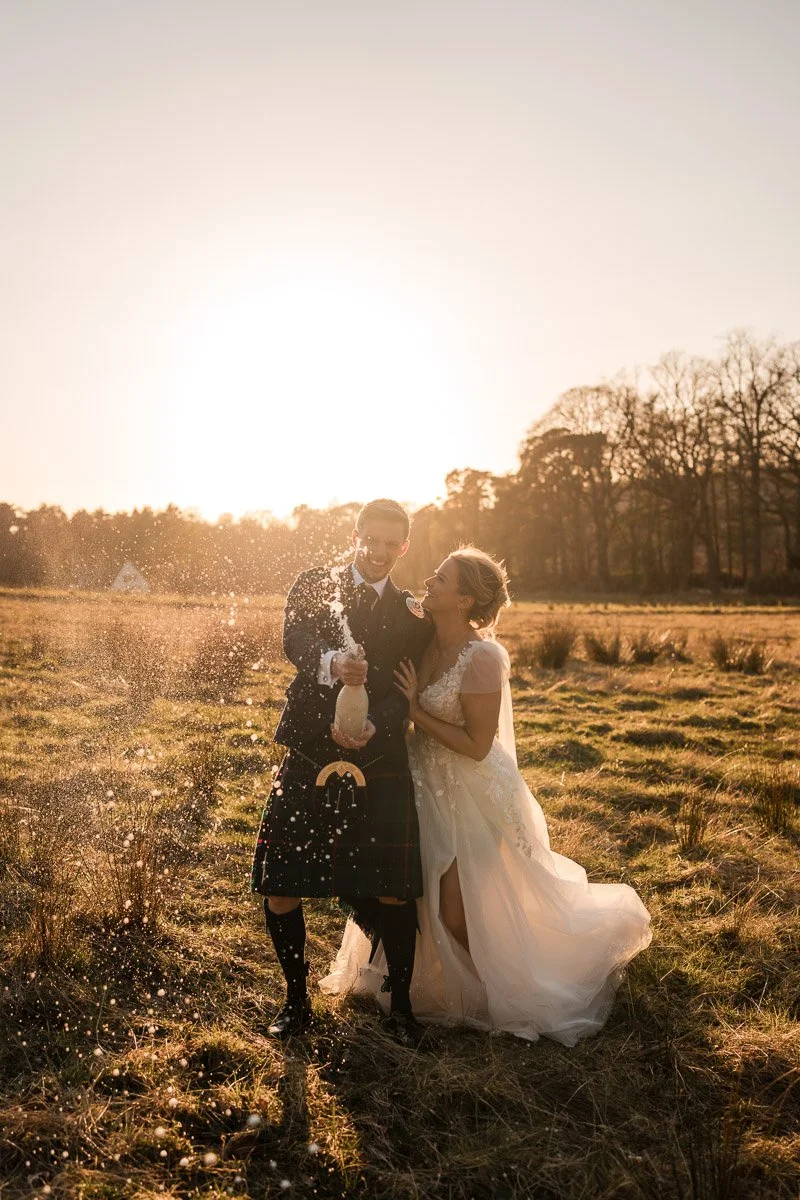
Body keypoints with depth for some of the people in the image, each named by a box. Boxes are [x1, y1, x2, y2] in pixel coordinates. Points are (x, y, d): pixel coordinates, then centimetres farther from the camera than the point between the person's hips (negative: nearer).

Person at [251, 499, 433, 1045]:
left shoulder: (413, 614, 7)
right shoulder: (314, 585, 5)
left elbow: (406, 691, -4)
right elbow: (295, 639, -16)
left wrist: (373, 728, -25)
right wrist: (331, 662, -39)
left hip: (379, 764, 0)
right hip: (307, 760, 0)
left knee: (392, 892, 2)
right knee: (279, 891, 3)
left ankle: (401, 1006, 26)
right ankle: (297, 1000, 27)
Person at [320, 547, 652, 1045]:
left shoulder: (482, 658, -26)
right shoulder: (425, 640, -3)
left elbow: (477, 745, -22)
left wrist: (415, 710, -21)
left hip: (471, 793, -7)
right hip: (430, 786, 7)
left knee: (458, 913, 2)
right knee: (421, 897, 16)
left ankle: (503, 992, 32)